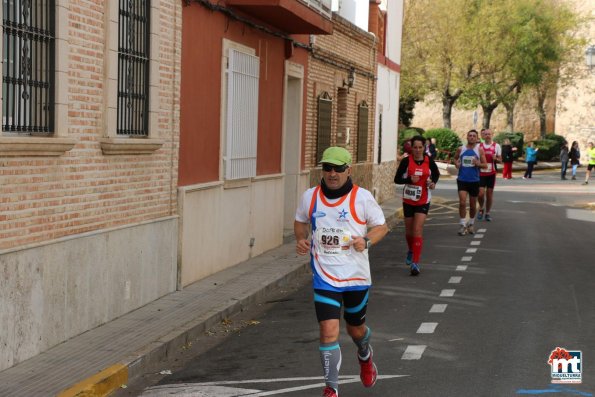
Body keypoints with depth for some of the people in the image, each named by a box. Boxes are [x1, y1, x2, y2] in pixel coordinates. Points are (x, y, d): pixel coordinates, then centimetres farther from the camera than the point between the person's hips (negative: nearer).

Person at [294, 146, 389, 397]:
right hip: (324, 276, 0)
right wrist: (301, 239, -4)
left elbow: (382, 226, 2)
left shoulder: (362, 197, -7)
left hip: (356, 275, 0)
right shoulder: (310, 196, 0)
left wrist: (366, 241, -18)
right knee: (328, 331, -13)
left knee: (356, 329, 18)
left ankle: (365, 356, 54)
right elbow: (300, 221, 17)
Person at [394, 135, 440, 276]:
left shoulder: (429, 160, -5)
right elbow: (397, 179, -6)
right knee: (409, 230, 15)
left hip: (423, 201, -1)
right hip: (408, 200, 1)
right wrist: (409, 179, -24)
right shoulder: (406, 161, -8)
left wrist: (433, 182, -8)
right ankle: (411, 251, 46)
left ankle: (415, 263, -14)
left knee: (418, 231, -13)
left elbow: (436, 173, 13)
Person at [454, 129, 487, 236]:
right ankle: (463, 225, -7)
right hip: (462, 180, 0)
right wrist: (456, 163, -1)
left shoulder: (479, 150, -2)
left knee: (472, 205, 11)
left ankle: (471, 224, 29)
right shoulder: (460, 149, 1)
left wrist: (478, 164, -22)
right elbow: (455, 158, 20)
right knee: (462, 202, -15)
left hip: (474, 180, 0)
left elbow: (485, 165, -2)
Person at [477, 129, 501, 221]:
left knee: (490, 193, 4)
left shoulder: (496, 146, 1)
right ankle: (481, 208, 18)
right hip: (481, 173, 0)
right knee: (481, 193, -9)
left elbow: (500, 159, 4)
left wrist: (495, 158, -17)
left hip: (491, 173, 0)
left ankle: (487, 213, 16)